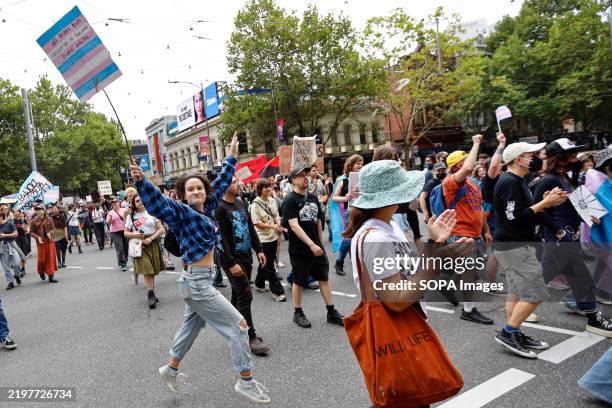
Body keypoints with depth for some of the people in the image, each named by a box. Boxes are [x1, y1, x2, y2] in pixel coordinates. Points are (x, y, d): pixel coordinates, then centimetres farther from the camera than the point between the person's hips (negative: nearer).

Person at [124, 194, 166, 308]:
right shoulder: (131, 216, 5)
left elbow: (161, 229, 0)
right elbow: (125, 233, 9)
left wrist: (151, 238, -12)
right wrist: (134, 235, -12)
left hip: (152, 244, 1)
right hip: (140, 245, -1)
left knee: (153, 270, 6)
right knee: (147, 270, -10)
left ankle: (150, 293, 19)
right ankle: (151, 294, -5)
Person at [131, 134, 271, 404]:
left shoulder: (206, 208, 5)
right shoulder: (183, 213, -13)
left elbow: (221, 183, 15)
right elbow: (157, 204, -28)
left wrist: (232, 156, 22)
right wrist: (141, 181, -44)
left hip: (199, 280, 8)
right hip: (197, 282, -8)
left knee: (192, 325, 25)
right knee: (237, 325, -4)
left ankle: (171, 369, 44)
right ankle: (246, 382, 7)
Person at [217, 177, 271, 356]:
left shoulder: (241, 203, 11)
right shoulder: (220, 208, -15)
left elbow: (251, 228, 17)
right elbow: (221, 239, -19)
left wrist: (259, 250, 12)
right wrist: (231, 263, -22)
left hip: (246, 257, 8)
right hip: (232, 260, -8)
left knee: (238, 295, 15)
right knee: (245, 295, -9)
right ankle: (250, 338, -2)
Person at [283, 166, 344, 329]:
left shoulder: (313, 197, 7)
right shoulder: (289, 200, -13)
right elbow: (294, 226, -22)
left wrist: (320, 243, 14)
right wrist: (311, 245, -28)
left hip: (316, 246, 6)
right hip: (299, 249, -6)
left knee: (324, 277, 8)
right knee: (299, 281, 8)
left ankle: (331, 312, 17)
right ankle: (298, 313, 24)